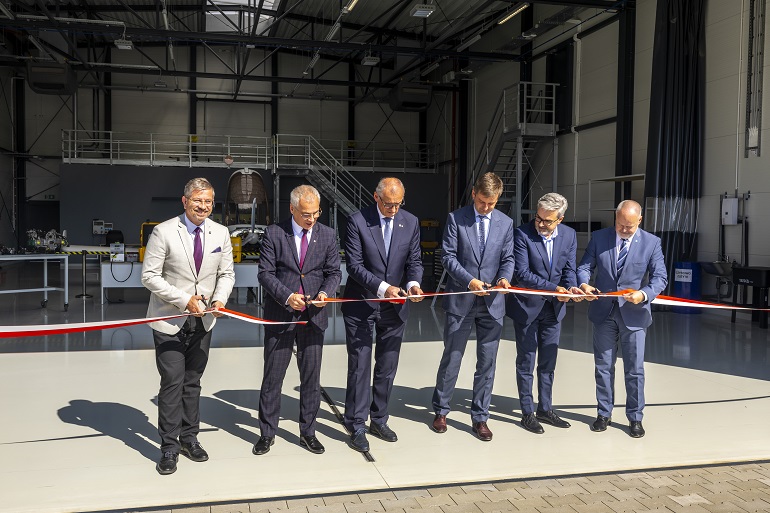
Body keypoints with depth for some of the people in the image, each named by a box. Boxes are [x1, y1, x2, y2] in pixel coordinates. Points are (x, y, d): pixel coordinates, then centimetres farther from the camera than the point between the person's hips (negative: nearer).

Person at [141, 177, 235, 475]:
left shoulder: (220, 233, 2)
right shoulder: (164, 232, -11)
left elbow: (226, 274, 8)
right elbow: (149, 276, -12)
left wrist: (220, 299, -12)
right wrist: (184, 300, -19)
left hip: (203, 321, 4)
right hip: (170, 320, -4)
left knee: (193, 382, 14)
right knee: (172, 383, -3)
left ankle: (189, 438, 27)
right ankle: (169, 447, 10)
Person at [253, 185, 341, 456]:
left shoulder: (328, 235, 3)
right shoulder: (274, 233, -4)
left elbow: (334, 272, 6)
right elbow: (265, 273, -6)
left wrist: (325, 292, -14)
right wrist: (287, 296, -19)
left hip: (313, 316, 2)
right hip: (280, 315, -2)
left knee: (311, 377, 9)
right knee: (272, 376, 7)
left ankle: (308, 432, 24)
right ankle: (267, 433, 21)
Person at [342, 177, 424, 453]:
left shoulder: (410, 222, 1)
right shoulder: (357, 221, -11)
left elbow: (414, 261, 4)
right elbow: (354, 265, -15)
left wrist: (413, 283, -17)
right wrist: (382, 287, -26)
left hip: (394, 306, 4)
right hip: (361, 306, -4)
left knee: (387, 368, 14)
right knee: (360, 367, 2)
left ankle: (379, 420, 29)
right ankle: (356, 427, 13)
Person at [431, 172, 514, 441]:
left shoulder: (506, 223, 7)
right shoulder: (456, 218, -2)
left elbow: (508, 258, 7)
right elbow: (448, 256, -6)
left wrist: (505, 277, -14)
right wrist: (469, 280, -18)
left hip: (492, 302, 2)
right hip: (460, 300, -2)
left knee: (487, 362, 7)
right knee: (451, 357, 8)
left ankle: (480, 417, 20)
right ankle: (440, 411, 25)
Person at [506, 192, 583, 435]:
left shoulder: (569, 235, -2)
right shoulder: (522, 234, -17)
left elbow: (569, 269, 2)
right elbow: (522, 273, -21)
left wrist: (571, 288, -20)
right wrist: (553, 288, -26)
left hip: (553, 308, 5)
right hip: (527, 306, -4)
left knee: (548, 362, 15)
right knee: (526, 362, 6)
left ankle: (545, 409, 29)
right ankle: (527, 413, 18)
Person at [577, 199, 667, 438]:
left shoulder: (651, 243, -4)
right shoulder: (599, 237, 0)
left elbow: (660, 277, -6)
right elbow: (584, 267, 2)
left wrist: (644, 294, -25)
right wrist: (584, 284, -19)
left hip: (634, 314, -1)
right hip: (604, 312, 2)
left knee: (635, 369, 6)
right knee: (603, 366, 11)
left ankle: (635, 417, 21)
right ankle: (604, 413, 25)